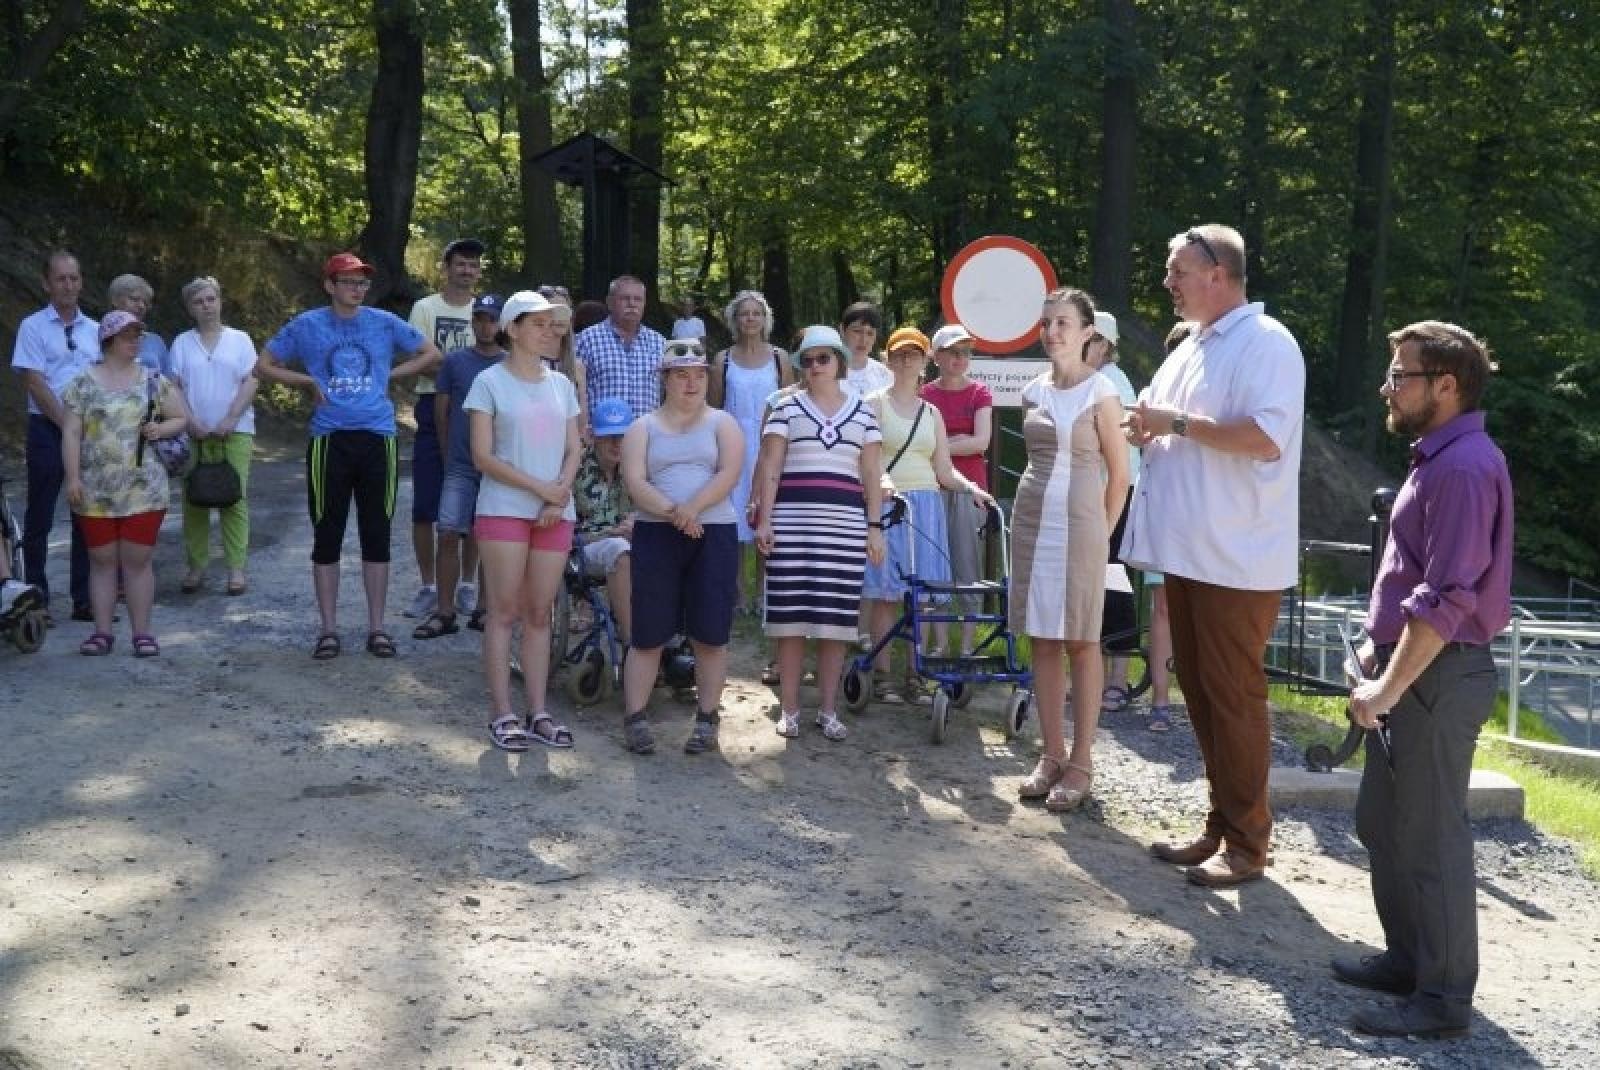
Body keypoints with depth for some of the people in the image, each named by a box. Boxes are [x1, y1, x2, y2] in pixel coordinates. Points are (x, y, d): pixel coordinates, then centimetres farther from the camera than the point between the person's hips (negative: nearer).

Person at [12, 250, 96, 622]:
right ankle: (36, 597, 10)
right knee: (40, 518, 2)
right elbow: (34, 383, -8)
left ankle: (84, 599, 13)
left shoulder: (95, 330, 10)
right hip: (47, 430, -4)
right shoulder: (33, 327, -2)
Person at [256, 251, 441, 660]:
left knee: (377, 536, 5)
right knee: (327, 537, 3)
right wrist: (309, 382, 0)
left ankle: (376, 627, 13)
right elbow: (264, 366, 12)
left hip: (377, 439, 1)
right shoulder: (307, 325, 4)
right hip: (329, 441, 0)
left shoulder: (385, 323, 5)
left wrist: (389, 375, 4)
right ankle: (328, 629, 11)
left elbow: (431, 355, 13)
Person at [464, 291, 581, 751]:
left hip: (555, 514, 4)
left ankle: (538, 713, 9)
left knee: (539, 615, 6)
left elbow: (573, 450, 10)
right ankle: (502, 714, 0)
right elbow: (482, 456, -7)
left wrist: (558, 499, -8)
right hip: (504, 509, -4)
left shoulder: (561, 384, 12)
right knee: (504, 612, -3)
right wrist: (541, 488, -13)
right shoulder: (490, 381, -1)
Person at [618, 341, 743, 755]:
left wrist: (693, 507, -21)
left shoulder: (722, 423, 10)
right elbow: (635, 483, -3)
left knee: (710, 634, 0)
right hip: (656, 535, 0)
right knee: (648, 632, -1)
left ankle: (707, 720, 9)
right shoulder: (643, 428, 11)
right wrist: (672, 512, -20)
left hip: (714, 535, 0)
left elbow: (729, 473, -6)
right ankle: (635, 718, 6)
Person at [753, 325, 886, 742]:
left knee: (836, 617, 3)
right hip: (793, 520, -1)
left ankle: (828, 708, 12)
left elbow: (872, 472, 10)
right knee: (791, 616, -1)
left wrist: (874, 526, 4)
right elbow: (770, 465, 2)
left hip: (845, 523, 1)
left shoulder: (862, 410, 11)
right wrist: (764, 518, -6)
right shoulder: (786, 406, 6)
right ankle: (788, 708, 8)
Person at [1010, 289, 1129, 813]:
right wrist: (1035, 504, 14)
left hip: (1079, 520, -5)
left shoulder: (1101, 393, -7)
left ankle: (1081, 762, 5)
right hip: (1031, 518, 5)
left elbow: (1119, 474, -3)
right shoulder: (1033, 392, 9)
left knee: (1081, 642, 0)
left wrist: (1101, 533, 1)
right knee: (1043, 641, 7)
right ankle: (1052, 755, 15)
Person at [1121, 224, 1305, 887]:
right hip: (1188, 552, 9)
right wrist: (1145, 427, 4)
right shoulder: (1191, 348, 18)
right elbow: (1158, 428, 27)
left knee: (1234, 701, -3)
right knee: (1200, 696, 13)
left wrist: (1176, 421, -17)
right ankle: (1220, 828, 23)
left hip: (1237, 559, -9)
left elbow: (1265, 437, -24)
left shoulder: (1265, 344, -11)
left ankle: (1246, 845, 6)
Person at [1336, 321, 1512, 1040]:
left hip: (1435, 678, -10)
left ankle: (1443, 996, 10)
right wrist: (1381, 646, 16)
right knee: (1382, 823, 18)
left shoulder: (1464, 467, -18)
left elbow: (1448, 598, -24)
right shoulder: (1438, 459, 14)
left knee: (1429, 836, -1)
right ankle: (1408, 958, 31)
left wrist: (1389, 685, -21)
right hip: (1409, 668, 10)